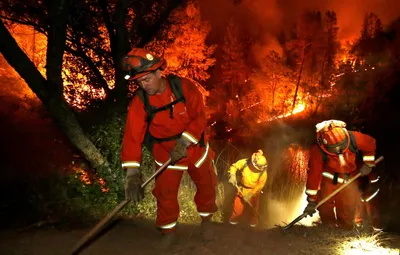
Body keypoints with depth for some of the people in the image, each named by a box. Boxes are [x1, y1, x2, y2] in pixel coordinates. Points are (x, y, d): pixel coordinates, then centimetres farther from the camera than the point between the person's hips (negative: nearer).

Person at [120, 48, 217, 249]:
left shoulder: (185, 87, -22)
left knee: (207, 186, 16)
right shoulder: (139, 102, -20)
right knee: (165, 194, 4)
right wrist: (133, 173, -34)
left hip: (195, 148, 1)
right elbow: (132, 136, -25)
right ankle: (169, 231, 31)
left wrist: (184, 142, -33)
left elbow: (199, 117, -21)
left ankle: (206, 221, 45)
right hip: (166, 154, 0)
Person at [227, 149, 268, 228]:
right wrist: (232, 175, -36)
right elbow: (234, 166, -16)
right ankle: (235, 218, 38)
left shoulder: (263, 172, -26)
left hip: (254, 190, 0)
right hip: (242, 189, 1)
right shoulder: (244, 162, -25)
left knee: (253, 206, 19)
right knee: (238, 204, 9)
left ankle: (254, 219, 48)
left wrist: (250, 195, -16)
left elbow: (260, 185, -17)